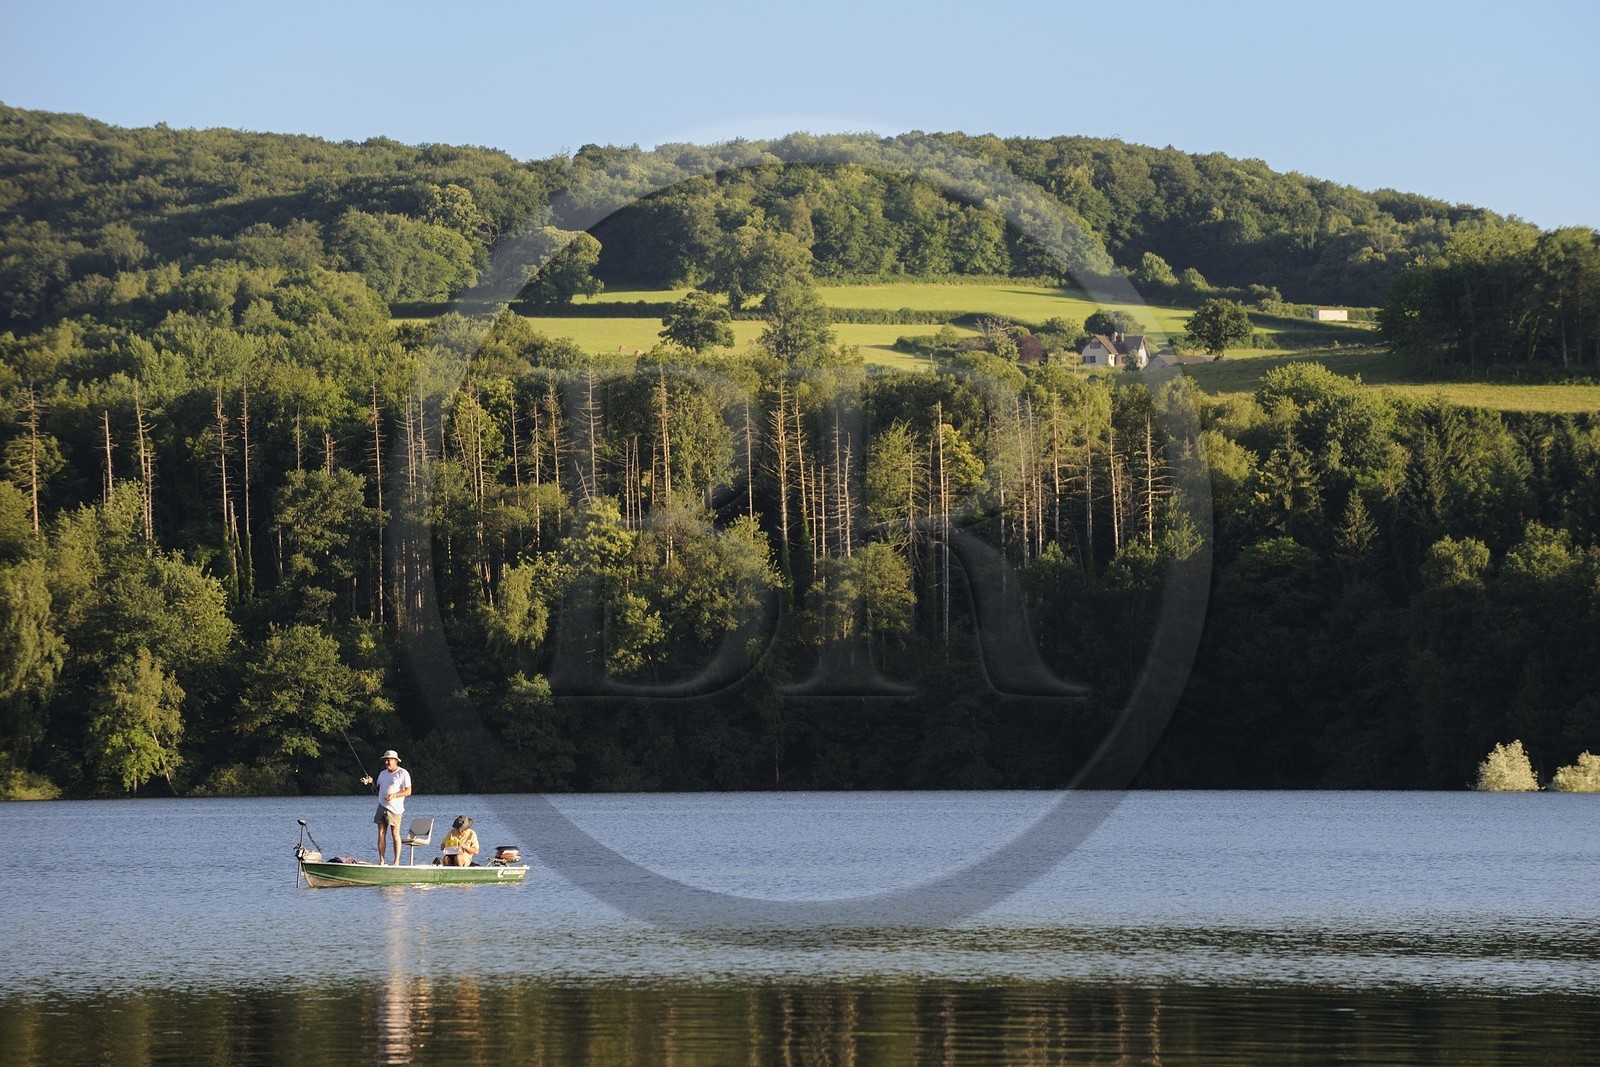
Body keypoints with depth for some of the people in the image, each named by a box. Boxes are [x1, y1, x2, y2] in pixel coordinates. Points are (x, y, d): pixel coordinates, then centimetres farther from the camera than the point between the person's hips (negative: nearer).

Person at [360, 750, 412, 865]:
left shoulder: (403, 773, -3)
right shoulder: (382, 773, 18)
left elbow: (408, 791, -8)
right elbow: (378, 789, 23)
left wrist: (394, 795, -21)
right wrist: (371, 783, 3)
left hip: (394, 808, -6)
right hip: (382, 807, 6)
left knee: (395, 834, -5)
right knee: (381, 834, 0)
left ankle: (396, 862, -4)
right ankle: (381, 862, 1)